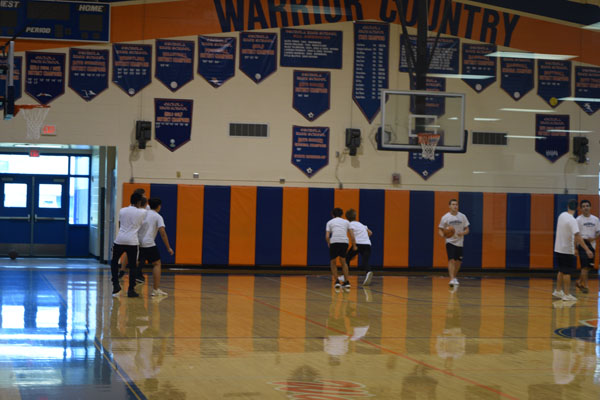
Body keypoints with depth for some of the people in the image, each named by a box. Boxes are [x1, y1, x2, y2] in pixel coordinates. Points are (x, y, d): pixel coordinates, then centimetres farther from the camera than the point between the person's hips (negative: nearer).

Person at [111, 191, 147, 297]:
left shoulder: (122, 211, 6)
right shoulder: (142, 212, -2)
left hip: (120, 240, 2)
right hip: (132, 241, -2)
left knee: (114, 261, 20)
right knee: (132, 266, 5)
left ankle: (116, 285, 11)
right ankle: (131, 290, 3)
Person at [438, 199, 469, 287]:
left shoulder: (462, 216, 3)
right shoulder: (445, 217, -4)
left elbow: (467, 230, 6)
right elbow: (440, 229, 1)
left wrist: (462, 233, -16)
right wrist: (443, 235, -21)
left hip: (460, 242, 4)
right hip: (450, 242, -4)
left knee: (458, 262, 10)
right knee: (451, 260, -18)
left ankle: (455, 277, 30)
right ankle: (452, 279, -24)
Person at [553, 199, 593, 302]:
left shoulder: (562, 215, 3)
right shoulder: (572, 220, -21)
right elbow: (577, 236, -29)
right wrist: (587, 250, -31)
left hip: (558, 249, 7)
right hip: (567, 250, -7)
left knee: (561, 271, 18)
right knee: (567, 273, -1)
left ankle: (558, 291, 25)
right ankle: (567, 295, 2)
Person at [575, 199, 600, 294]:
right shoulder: (578, 220, -5)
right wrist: (575, 248, -11)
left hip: (591, 243, 5)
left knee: (589, 266, 11)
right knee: (585, 266, -11)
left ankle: (579, 282, 30)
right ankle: (585, 286, -6)